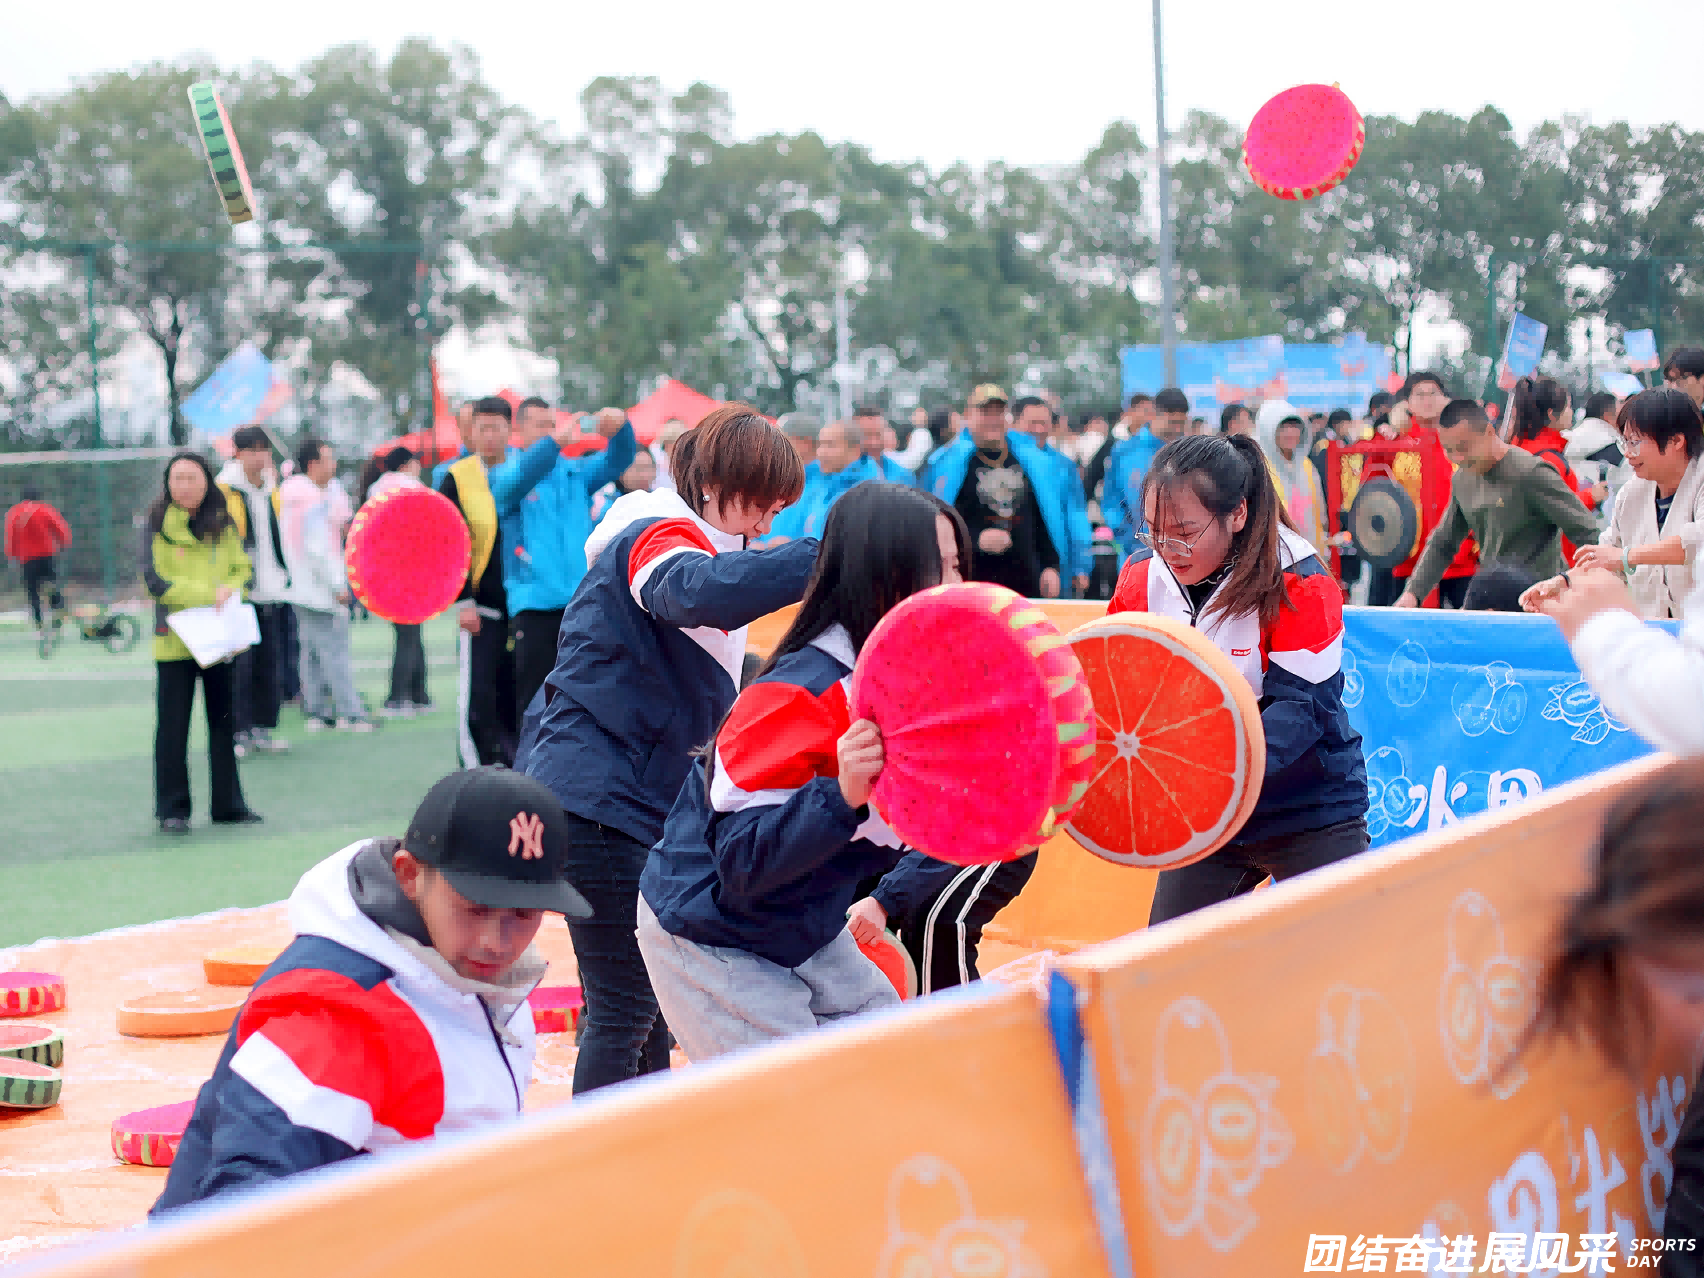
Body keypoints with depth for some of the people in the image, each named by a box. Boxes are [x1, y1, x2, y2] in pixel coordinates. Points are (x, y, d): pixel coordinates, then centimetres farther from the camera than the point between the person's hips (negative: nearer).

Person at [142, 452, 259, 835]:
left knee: (223, 722, 9)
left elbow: (242, 569, 10)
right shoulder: (157, 526, -4)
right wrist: (208, 594, -17)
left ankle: (228, 804, 19)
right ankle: (172, 809, 8)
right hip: (175, 640, -4)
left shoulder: (223, 525, 8)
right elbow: (155, 581, -11)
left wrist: (230, 591, -12)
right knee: (173, 727, 0)